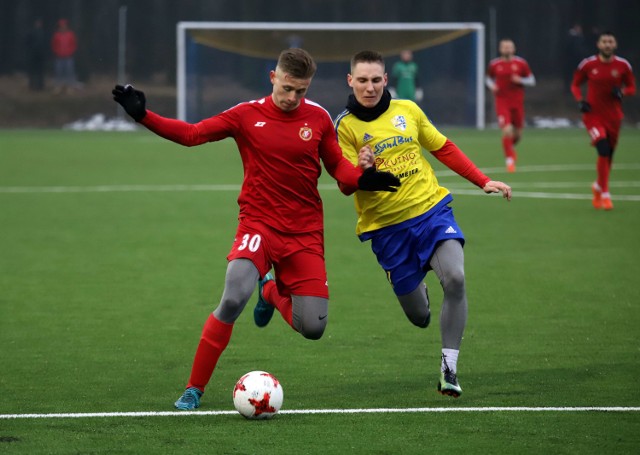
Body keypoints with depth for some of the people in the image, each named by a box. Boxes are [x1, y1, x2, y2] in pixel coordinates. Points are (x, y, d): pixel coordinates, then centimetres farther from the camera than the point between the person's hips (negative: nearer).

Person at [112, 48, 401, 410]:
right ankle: (194, 389, -13)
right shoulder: (248, 115, -4)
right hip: (258, 222, -2)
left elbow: (337, 165, 10)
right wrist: (143, 115, -15)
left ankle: (273, 291, 33)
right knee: (234, 298, -29)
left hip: (305, 231, 2)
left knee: (313, 328, -4)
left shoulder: (318, 118, 0)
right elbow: (191, 134, -4)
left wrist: (361, 178, -12)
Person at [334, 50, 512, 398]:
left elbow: (444, 149, 16)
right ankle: (416, 291, 44)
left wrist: (483, 182, 12)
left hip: (431, 209, 2)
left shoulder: (407, 110, 4)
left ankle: (448, 368, -16)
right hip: (387, 226, -2)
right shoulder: (345, 126, -4)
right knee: (419, 317, 3)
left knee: (455, 278, -25)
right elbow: (345, 186, -7)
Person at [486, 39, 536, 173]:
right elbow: (489, 78, 18)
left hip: (517, 102, 2)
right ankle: (509, 160, -5)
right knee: (507, 130, -18)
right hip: (502, 102, -2)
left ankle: (510, 147, 44)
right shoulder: (494, 65, 1)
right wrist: (492, 86, -4)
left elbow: (531, 80, 5)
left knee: (517, 133, 10)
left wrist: (520, 80, -15)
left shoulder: (521, 63, 0)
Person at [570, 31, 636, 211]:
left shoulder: (623, 66, -2)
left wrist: (622, 92, -15)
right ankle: (604, 194, -10)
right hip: (593, 114, -3)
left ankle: (598, 186, 39)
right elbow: (575, 84, 7)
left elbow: (632, 88, 7)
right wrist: (579, 100, -11)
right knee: (603, 150, -20)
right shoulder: (588, 64, -5)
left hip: (613, 116, 3)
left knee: (609, 155, 12)